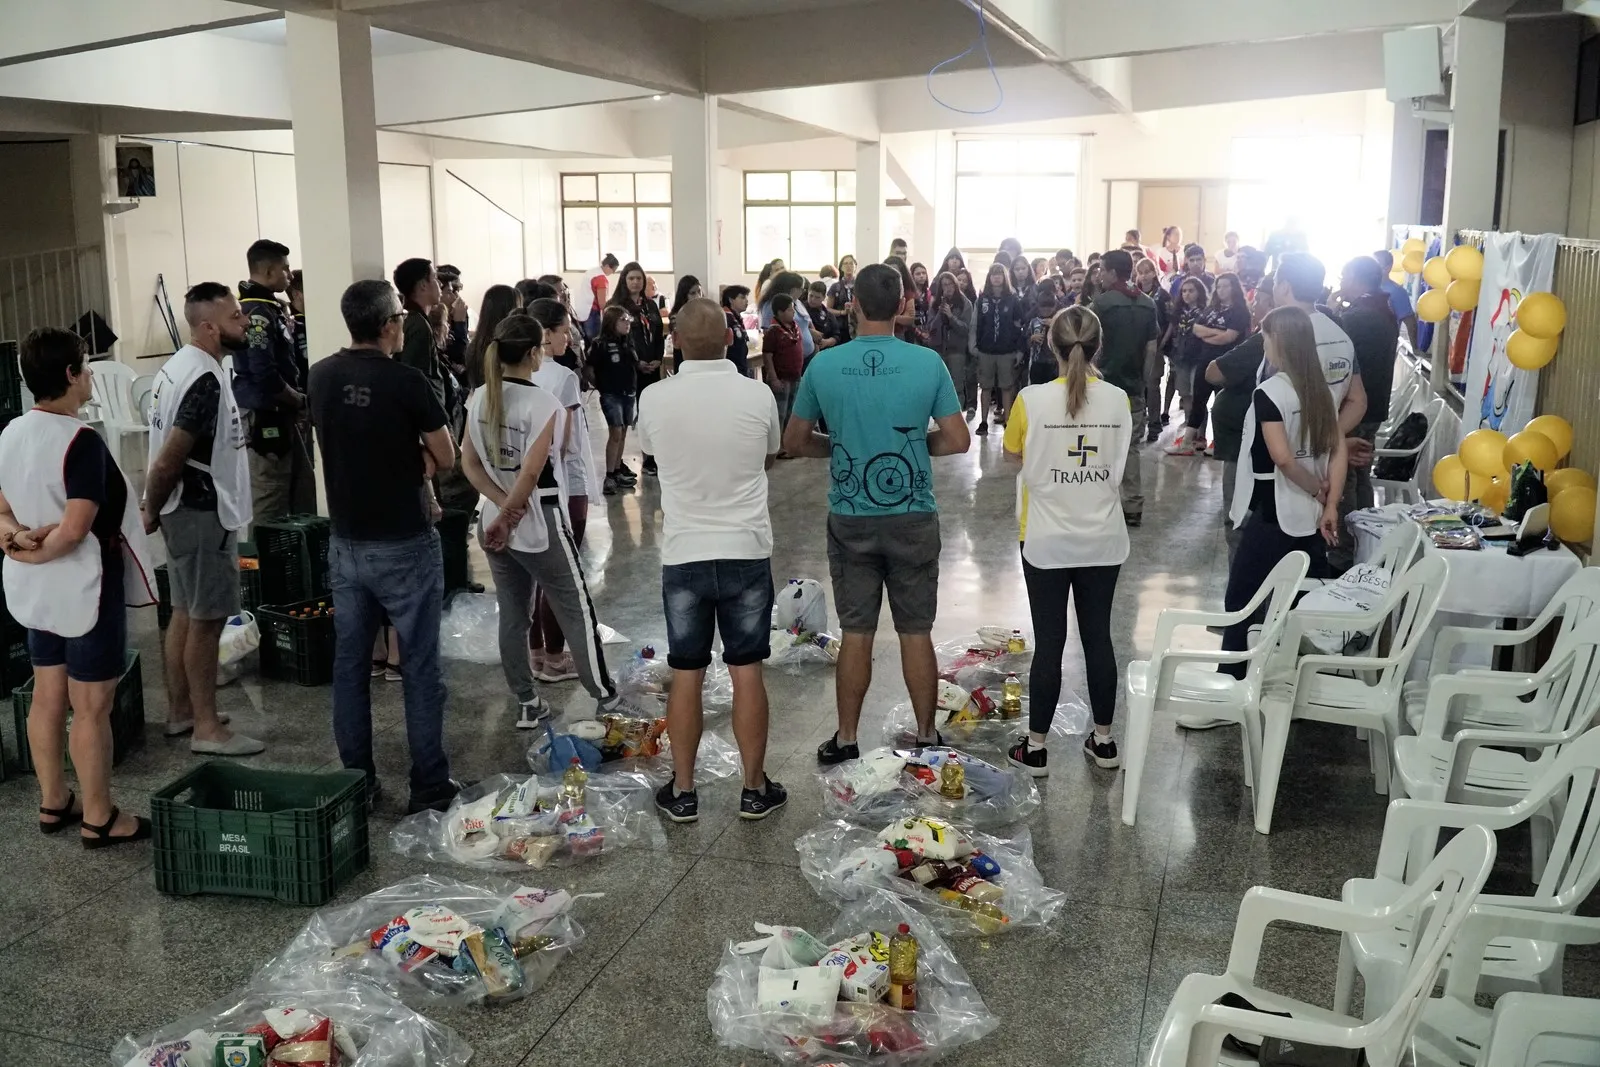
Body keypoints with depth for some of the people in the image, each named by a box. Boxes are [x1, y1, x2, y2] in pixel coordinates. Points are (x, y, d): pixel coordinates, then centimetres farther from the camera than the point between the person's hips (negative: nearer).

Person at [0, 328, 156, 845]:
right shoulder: (81, 441, -21)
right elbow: (74, 531, -25)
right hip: (85, 590, -9)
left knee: (47, 699, 17)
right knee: (91, 708, 1)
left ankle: (53, 803, 30)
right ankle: (99, 819, 11)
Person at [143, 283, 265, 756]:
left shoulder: (180, 365, 10)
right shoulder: (205, 380, -22)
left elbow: (168, 451, 14)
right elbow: (169, 459, -24)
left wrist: (155, 509, 15)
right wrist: (152, 511, -9)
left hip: (188, 510, 10)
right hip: (204, 513, -10)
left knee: (185, 612, 17)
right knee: (206, 620, -3)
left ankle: (181, 711, 27)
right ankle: (207, 729, 5)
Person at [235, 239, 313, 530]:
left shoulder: (271, 309, 13)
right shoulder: (256, 313, -17)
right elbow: (266, 379, -23)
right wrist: (302, 402, -11)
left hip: (281, 417, 10)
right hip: (264, 419, -10)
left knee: (303, 496, 14)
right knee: (269, 506, -3)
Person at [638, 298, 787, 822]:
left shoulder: (655, 399, -8)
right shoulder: (758, 395, -8)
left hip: (684, 554, 0)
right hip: (747, 551, 0)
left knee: (686, 675, 10)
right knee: (747, 672, 8)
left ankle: (683, 792, 18)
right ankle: (755, 789, 17)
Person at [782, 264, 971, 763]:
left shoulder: (824, 365, -7)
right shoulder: (927, 363, -9)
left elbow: (794, 442, 2)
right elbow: (958, 440, -5)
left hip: (850, 519, 1)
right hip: (913, 518, 0)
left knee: (855, 632, 10)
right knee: (916, 632, 11)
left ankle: (846, 738, 20)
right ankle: (926, 736, 22)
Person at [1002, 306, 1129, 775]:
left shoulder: (1032, 400, -14)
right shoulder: (1118, 400, -6)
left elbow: (1013, 453, 2)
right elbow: (1120, 460, 8)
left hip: (1047, 542, -2)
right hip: (1102, 541, 2)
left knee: (1048, 643, 6)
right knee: (1098, 638, 14)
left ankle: (1035, 747, 16)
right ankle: (1103, 741, 26)